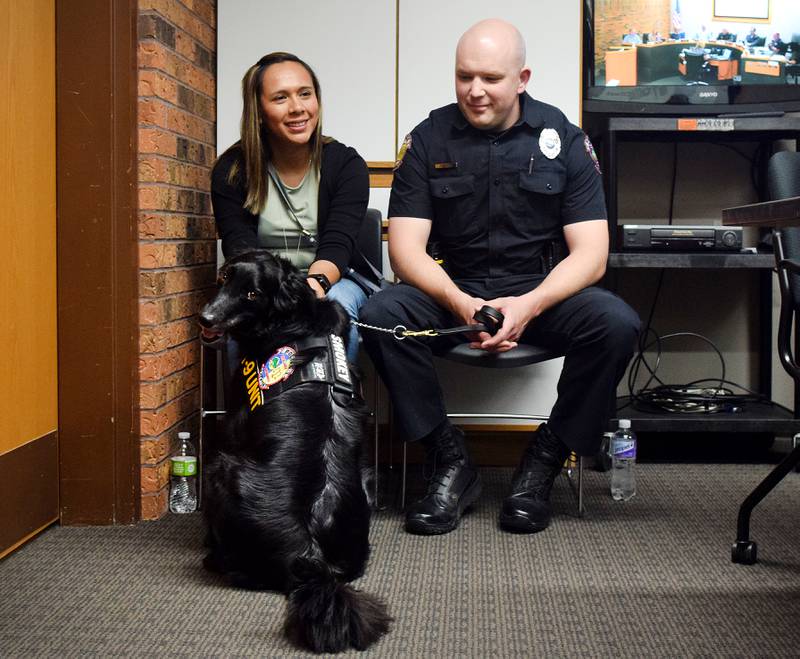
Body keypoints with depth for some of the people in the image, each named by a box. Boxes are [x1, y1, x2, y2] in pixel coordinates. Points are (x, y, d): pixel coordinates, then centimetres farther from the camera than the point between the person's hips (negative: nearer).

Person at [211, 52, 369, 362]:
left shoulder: (346, 164, -3)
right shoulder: (231, 171, -1)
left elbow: (338, 245, -13)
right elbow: (240, 248, -11)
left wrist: (316, 282, -37)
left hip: (332, 282, 0)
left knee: (336, 302, -33)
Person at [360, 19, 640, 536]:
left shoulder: (563, 139, -1)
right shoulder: (428, 140, 0)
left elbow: (591, 254, -7)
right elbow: (406, 248, -8)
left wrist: (529, 305, -26)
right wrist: (461, 305, -27)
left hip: (543, 293, 0)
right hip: (454, 294, 1)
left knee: (616, 323, -30)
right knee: (380, 315, -28)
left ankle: (543, 465, -11)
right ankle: (452, 464, -14)